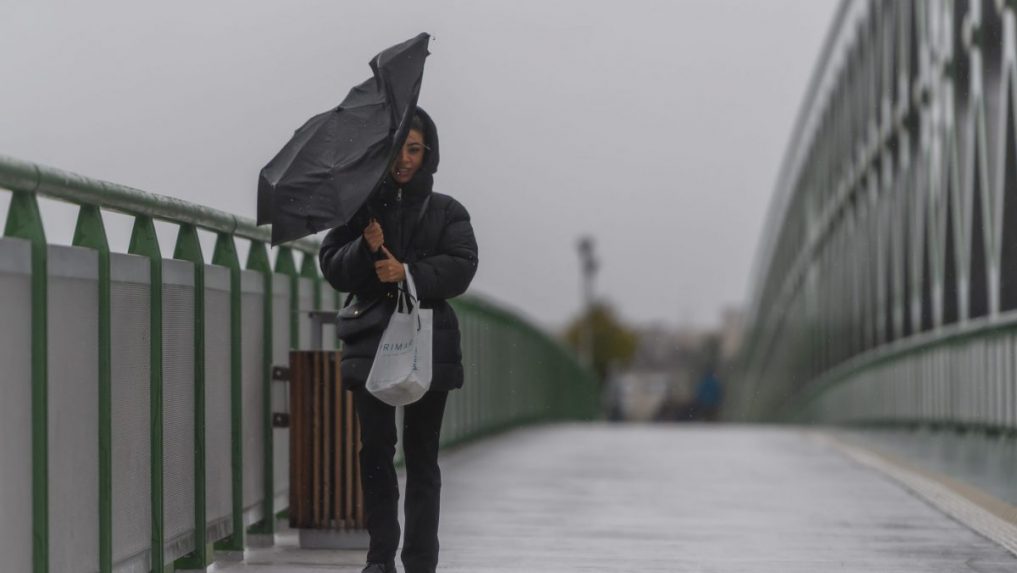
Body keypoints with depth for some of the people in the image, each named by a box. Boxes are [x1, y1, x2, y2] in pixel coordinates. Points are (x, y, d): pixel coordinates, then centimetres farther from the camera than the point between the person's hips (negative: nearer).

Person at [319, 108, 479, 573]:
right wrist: (366, 249, -17)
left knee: (422, 455, 1)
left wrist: (410, 273, -19)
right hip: (371, 341, 0)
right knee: (375, 448, -5)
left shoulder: (447, 211, 7)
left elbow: (461, 267, -5)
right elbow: (333, 268, 1)